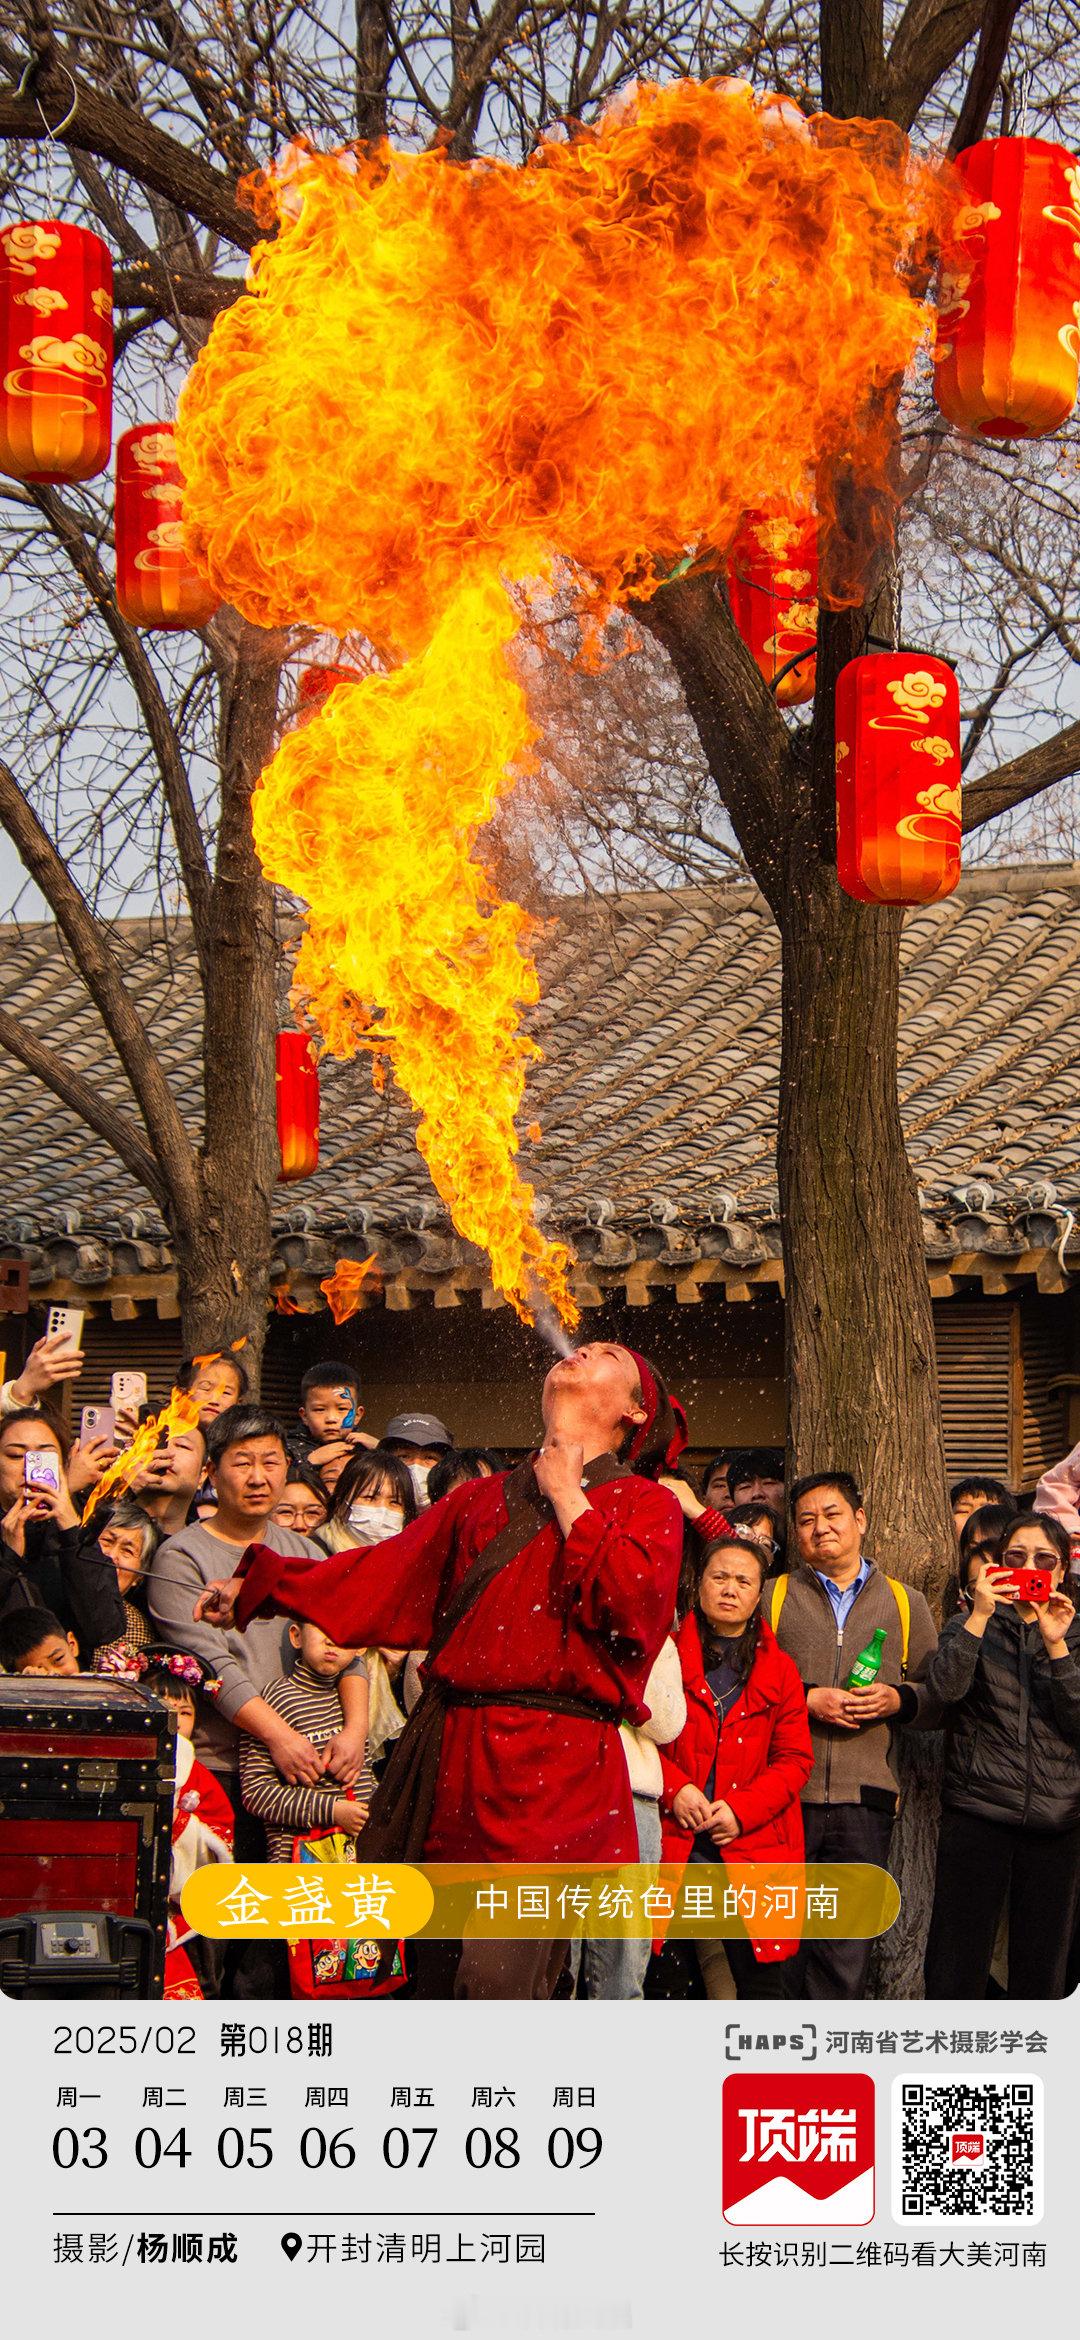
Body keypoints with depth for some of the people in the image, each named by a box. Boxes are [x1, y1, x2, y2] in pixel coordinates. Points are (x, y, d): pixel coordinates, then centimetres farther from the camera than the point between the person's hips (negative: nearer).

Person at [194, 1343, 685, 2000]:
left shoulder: (647, 1504, 9)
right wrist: (257, 1588, 21)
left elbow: (632, 1602, -10)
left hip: (553, 1766, -5)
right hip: (450, 1759, 6)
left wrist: (566, 1497, -1)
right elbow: (385, 1576, 25)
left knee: (497, 1980, -18)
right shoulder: (484, 1498, 25)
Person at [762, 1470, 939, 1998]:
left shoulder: (906, 1603, 14)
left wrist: (898, 1699, -6)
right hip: (784, 1794, 0)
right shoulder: (772, 1596, 9)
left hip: (864, 1797, 0)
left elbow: (940, 1695, 13)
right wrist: (807, 1699, -10)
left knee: (847, 1953, -7)